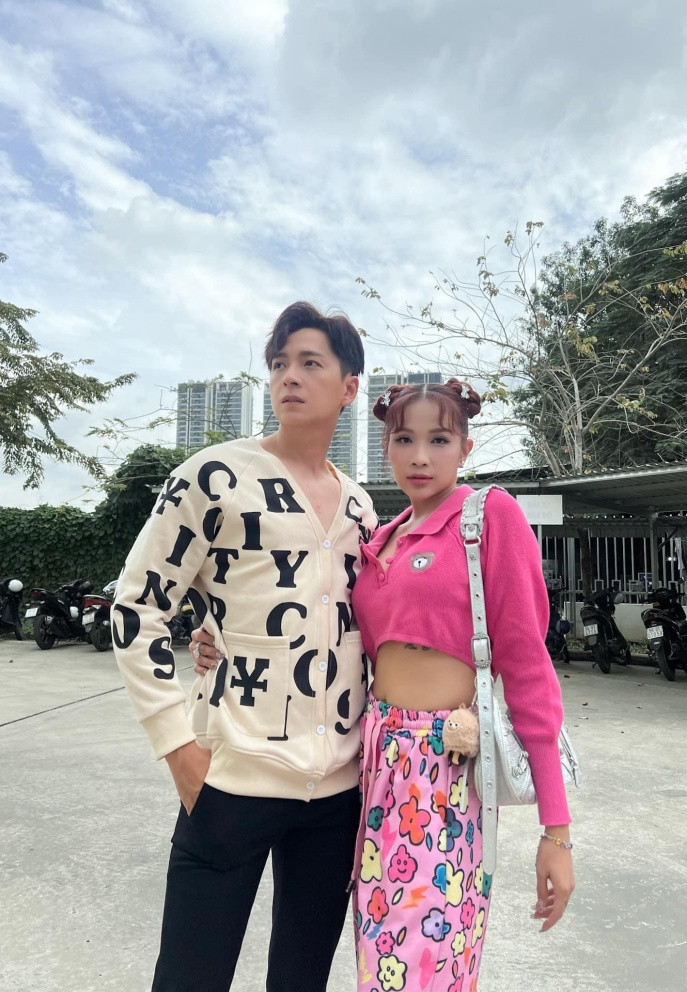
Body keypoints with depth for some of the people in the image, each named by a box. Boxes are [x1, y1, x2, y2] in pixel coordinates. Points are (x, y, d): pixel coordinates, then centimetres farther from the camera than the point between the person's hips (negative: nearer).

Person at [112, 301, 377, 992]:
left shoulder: (358, 505, 9)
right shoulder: (217, 475, -8)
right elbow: (136, 610, -7)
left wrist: (374, 740, 13)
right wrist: (179, 746, -11)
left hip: (340, 785, 5)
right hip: (233, 779, -4)